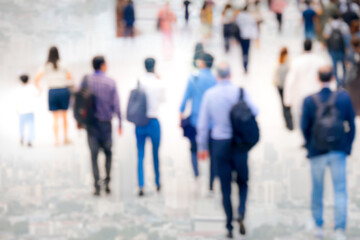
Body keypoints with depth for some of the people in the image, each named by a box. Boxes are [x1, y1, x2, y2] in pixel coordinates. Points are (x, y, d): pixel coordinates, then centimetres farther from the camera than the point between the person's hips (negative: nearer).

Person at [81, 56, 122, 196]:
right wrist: (120, 123, 2)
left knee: (94, 154, 6)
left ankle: (97, 185, -1)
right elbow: (116, 104, -6)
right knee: (108, 152, 15)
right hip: (105, 122, -1)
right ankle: (107, 182, 4)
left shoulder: (86, 81, -1)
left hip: (90, 121, 1)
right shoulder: (110, 82, -6)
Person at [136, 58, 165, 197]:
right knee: (155, 154, 15)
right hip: (153, 121, -1)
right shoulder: (159, 84, -8)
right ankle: (157, 183, 27)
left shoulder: (139, 82, -5)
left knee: (140, 155, 4)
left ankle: (141, 186, -5)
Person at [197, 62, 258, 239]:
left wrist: (202, 146, 10)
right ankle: (241, 213, -11)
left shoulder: (209, 94, -2)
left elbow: (203, 123, 0)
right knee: (242, 181, 15)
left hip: (219, 144, 1)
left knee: (225, 187, 8)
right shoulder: (240, 91, -7)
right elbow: (254, 112, -12)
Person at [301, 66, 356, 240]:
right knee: (340, 190, 5)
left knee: (317, 190, 15)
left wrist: (310, 147, 10)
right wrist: (347, 146, 9)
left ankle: (318, 226, 26)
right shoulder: (344, 98, -8)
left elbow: (304, 127, -5)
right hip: (339, 152, 0)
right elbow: (351, 125, -2)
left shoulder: (309, 101, -11)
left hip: (317, 152, 0)